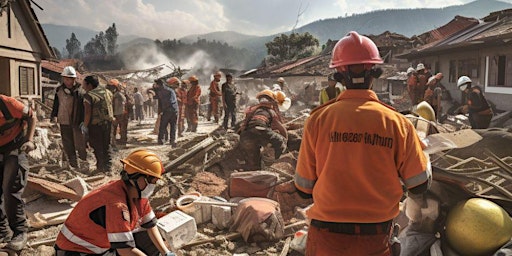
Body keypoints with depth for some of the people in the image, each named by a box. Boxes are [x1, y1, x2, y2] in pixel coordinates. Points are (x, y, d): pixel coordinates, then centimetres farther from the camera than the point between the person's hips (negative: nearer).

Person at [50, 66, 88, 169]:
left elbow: (85, 106, -5)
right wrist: (54, 115, 9)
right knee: (67, 144, 10)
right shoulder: (59, 90, 6)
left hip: (77, 121, -4)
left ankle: (83, 160, 21)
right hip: (64, 121, 4)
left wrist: (84, 121, -8)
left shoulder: (80, 91, -7)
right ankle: (73, 164, 22)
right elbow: (56, 104, 17)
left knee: (79, 142, 0)